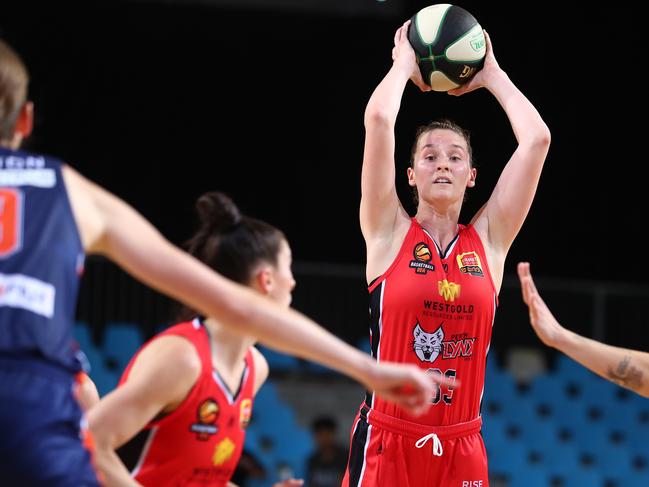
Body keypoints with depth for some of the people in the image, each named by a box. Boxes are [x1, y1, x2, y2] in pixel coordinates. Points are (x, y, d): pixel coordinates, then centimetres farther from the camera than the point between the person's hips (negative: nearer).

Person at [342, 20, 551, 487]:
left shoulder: (489, 240, 7)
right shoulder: (389, 232, 1)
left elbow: (537, 138, 2)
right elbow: (379, 118, -8)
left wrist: (491, 75, 12)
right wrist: (404, 64, 8)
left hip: (462, 448, 2)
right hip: (386, 443, -2)